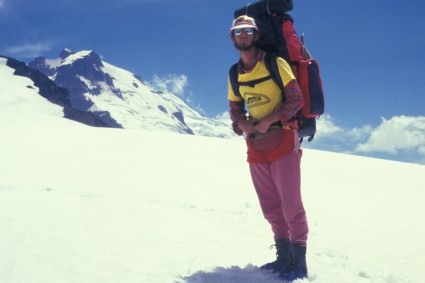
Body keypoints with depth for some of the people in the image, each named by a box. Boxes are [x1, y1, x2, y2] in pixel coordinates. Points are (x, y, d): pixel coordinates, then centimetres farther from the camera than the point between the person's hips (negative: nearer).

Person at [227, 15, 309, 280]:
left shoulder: (276, 64, -7)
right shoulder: (235, 75, 10)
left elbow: (296, 99, -11)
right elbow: (235, 110, 15)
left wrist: (267, 121, -18)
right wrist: (243, 124, -7)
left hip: (283, 141, -5)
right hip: (255, 145, 6)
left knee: (290, 204, -8)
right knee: (271, 207, 9)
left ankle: (300, 261, 0)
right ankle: (284, 256, 20)